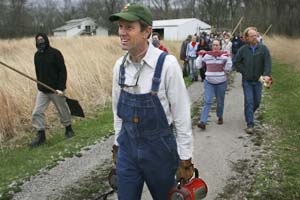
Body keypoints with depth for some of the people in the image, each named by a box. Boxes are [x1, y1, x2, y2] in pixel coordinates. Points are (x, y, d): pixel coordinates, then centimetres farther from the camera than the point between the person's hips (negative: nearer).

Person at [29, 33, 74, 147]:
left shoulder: (55, 53, -11)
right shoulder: (37, 55, 7)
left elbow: (63, 71, -13)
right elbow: (38, 72, 17)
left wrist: (61, 88, -19)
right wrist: (39, 86, 12)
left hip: (56, 90, -5)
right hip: (42, 90, 5)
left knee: (63, 111, 9)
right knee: (37, 113, -1)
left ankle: (69, 130, 31)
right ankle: (41, 136, 10)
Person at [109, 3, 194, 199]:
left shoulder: (167, 64, -19)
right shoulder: (120, 65, -3)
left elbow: (182, 116, -14)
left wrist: (185, 160, -9)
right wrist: (117, 145, 14)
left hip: (160, 148, -3)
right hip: (127, 148, 4)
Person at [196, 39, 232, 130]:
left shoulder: (224, 55, -4)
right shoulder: (206, 55, 1)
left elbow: (228, 69, -8)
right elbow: (198, 66, 6)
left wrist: (228, 58, -16)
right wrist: (200, 56, -3)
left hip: (221, 82, 0)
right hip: (209, 82, 0)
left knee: (220, 102, 13)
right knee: (207, 102, -11)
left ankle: (220, 117, 37)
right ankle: (203, 122, -17)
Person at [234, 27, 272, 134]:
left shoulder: (263, 49, -3)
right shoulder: (242, 50, -3)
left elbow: (268, 63, -10)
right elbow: (236, 63, 5)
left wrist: (267, 75, -24)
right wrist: (244, 71, -7)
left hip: (258, 80, 2)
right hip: (247, 81, -2)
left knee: (257, 102, 12)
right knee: (249, 102, -6)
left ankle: (249, 114, 41)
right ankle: (250, 125, -3)